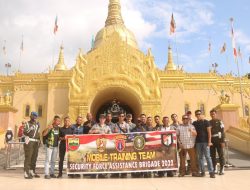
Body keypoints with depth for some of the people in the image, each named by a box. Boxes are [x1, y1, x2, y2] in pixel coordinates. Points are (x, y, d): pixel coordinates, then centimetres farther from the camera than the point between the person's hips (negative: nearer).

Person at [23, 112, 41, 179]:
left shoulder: (37, 124, 18)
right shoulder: (27, 123, -2)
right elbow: (24, 132, -18)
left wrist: (39, 141, 16)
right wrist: (31, 127, -29)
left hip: (36, 142, 7)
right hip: (29, 142, -7)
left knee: (34, 158, 11)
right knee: (28, 158, -9)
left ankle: (32, 172, 21)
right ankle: (26, 173, -7)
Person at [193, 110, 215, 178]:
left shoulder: (206, 122, 0)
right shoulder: (194, 123, 10)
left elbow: (209, 132, -3)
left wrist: (209, 141, -10)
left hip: (205, 142, -3)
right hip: (198, 142, 3)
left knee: (207, 157, -5)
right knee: (200, 157, 7)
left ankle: (211, 172, -3)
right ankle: (202, 171, 13)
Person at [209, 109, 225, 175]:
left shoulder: (219, 122, -1)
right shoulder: (209, 122, 11)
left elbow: (222, 132, -6)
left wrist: (223, 141, -12)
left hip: (218, 140, -4)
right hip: (211, 141, 4)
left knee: (221, 155, 0)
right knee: (212, 155, 7)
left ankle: (222, 169, 7)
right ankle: (214, 169, 15)